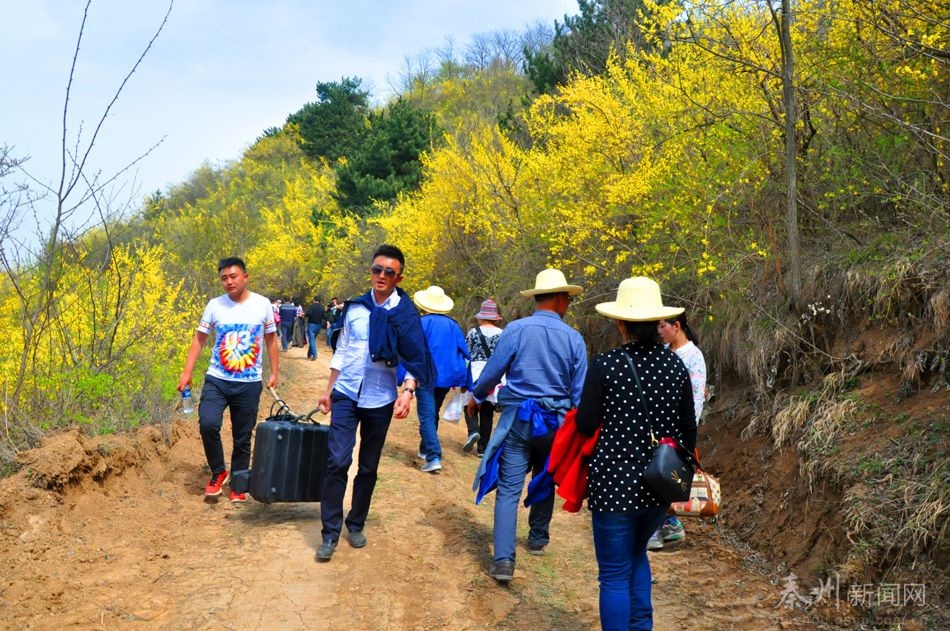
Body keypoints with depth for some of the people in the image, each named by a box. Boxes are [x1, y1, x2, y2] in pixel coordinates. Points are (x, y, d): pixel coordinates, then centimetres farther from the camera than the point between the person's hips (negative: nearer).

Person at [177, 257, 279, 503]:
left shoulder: (262, 304, 0)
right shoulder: (215, 306, 1)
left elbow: (271, 339, 10)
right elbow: (199, 338, 5)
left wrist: (274, 373, 7)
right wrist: (187, 372, -3)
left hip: (249, 384, 0)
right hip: (217, 380, 0)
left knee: (242, 438, 6)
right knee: (208, 424, -20)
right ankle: (218, 472, 4)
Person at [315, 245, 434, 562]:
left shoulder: (406, 314, -4)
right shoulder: (355, 308, 3)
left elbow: (415, 358, -6)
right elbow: (341, 351, 12)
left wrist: (408, 391, -22)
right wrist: (328, 390, 12)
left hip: (380, 400, -1)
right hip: (346, 395, 1)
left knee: (369, 467, 11)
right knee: (337, 461, -9)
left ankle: (356, 524, 28)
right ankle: (330, 532, 0)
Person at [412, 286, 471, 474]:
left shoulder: (420, 323, -8)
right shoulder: (453, 325, 6)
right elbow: (463, 354, 6)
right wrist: (462, 381, 11)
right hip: (446, 377, 5)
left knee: (427, 416, -6)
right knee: (433, 414, 21)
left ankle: (433, 457, -18)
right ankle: (425, 450, 32)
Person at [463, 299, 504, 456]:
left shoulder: (473, 333, -1)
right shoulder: (502, 334, 3)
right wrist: (503, 380, 12)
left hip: (475, 373, -2)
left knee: (471, 406, 12)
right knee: (487, 411, 9)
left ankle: (473, 431, -16)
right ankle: (482, 447, 9)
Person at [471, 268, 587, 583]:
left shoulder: (515, 330, -8)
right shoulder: (574, 338, -2)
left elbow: (492, 372, -2)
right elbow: (579, 392, 1)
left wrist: (476, 398, 17)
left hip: (518, 419, -2)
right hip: (556, 423, 2)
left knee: (509, 489, -4)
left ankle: (503, 560, -12)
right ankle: (538, 539, 39)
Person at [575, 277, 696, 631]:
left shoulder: (605, 365, -13)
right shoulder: (675, 365, 0)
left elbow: (585, 425, -10)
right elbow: (688, 429, 6)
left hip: (615, 482, -5)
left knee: (615, 575, 7)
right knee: (637, 554, 28)